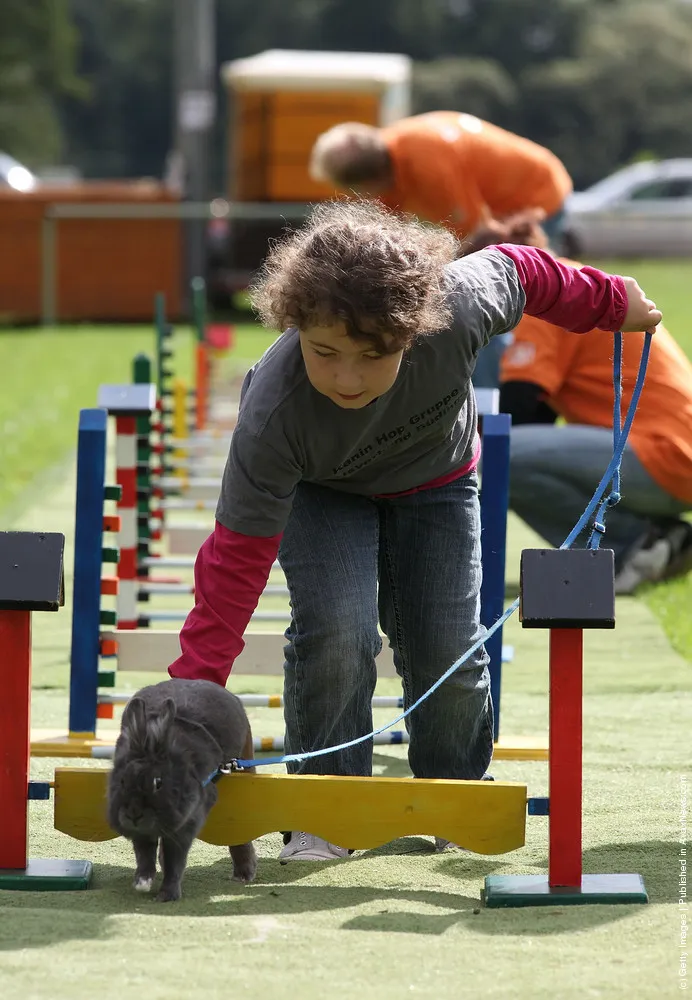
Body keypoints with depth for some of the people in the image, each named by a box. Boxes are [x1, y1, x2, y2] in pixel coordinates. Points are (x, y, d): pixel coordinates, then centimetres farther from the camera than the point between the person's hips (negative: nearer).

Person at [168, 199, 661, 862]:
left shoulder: (456, 303, -41)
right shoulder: (273, 416, -43)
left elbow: (518, 272, -16)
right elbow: (235, 563, -38)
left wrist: (611, 302, 3)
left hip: (435, 477, 2)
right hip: (319, 489, -2)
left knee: (447, 652, -2)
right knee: (336, 631, -24)